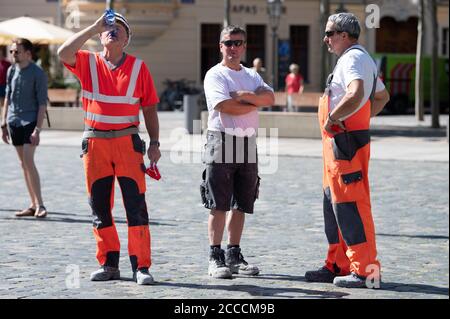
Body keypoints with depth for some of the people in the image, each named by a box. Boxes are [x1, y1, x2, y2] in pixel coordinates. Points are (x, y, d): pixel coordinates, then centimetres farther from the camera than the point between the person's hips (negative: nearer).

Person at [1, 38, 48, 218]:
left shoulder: (37, 73, -9)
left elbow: (42, 103, -11)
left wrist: (37, 129, -17)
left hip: (30, 121, -6)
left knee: (28, 162, -15)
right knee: (23, 164, 8)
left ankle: (40, 205, -13)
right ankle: (33, 205, 13)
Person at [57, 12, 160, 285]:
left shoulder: (139, 67, 6)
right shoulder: (88, 62, 6)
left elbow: (150, 108, 8)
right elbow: (64, 53, -15)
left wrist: (155, 144, 0)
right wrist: (94, 27, -11)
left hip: (128, 142, -1)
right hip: (95, 142, 1)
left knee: (136, 205, -7)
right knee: (100, 206, 6)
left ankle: (141, 267, -5)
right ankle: (109, 264, 15)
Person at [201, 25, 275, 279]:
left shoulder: (252, 76, 17)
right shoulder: (215, 75, -2)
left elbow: (270, 97, 0)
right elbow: (226, 106, -17)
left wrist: (244, 95, -15)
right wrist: (256, 102, -3)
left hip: (248, 142, 6)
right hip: (222, 141, -6)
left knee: (241, 205, 9)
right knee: (219, 204, -7)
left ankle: (234, 255, 15)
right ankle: (216, 257, -5)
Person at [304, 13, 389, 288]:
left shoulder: (353, 59, -14)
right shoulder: (363, 59, 21)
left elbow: (355, 95, -32)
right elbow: (382, 96, 32)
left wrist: (332, 117, -21)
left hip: (346, 141, -11)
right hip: (342, 141, 11)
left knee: (349, 204, -11)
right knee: (334, 203, 16)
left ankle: (366, 271, -11)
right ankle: (339, 265, 23)